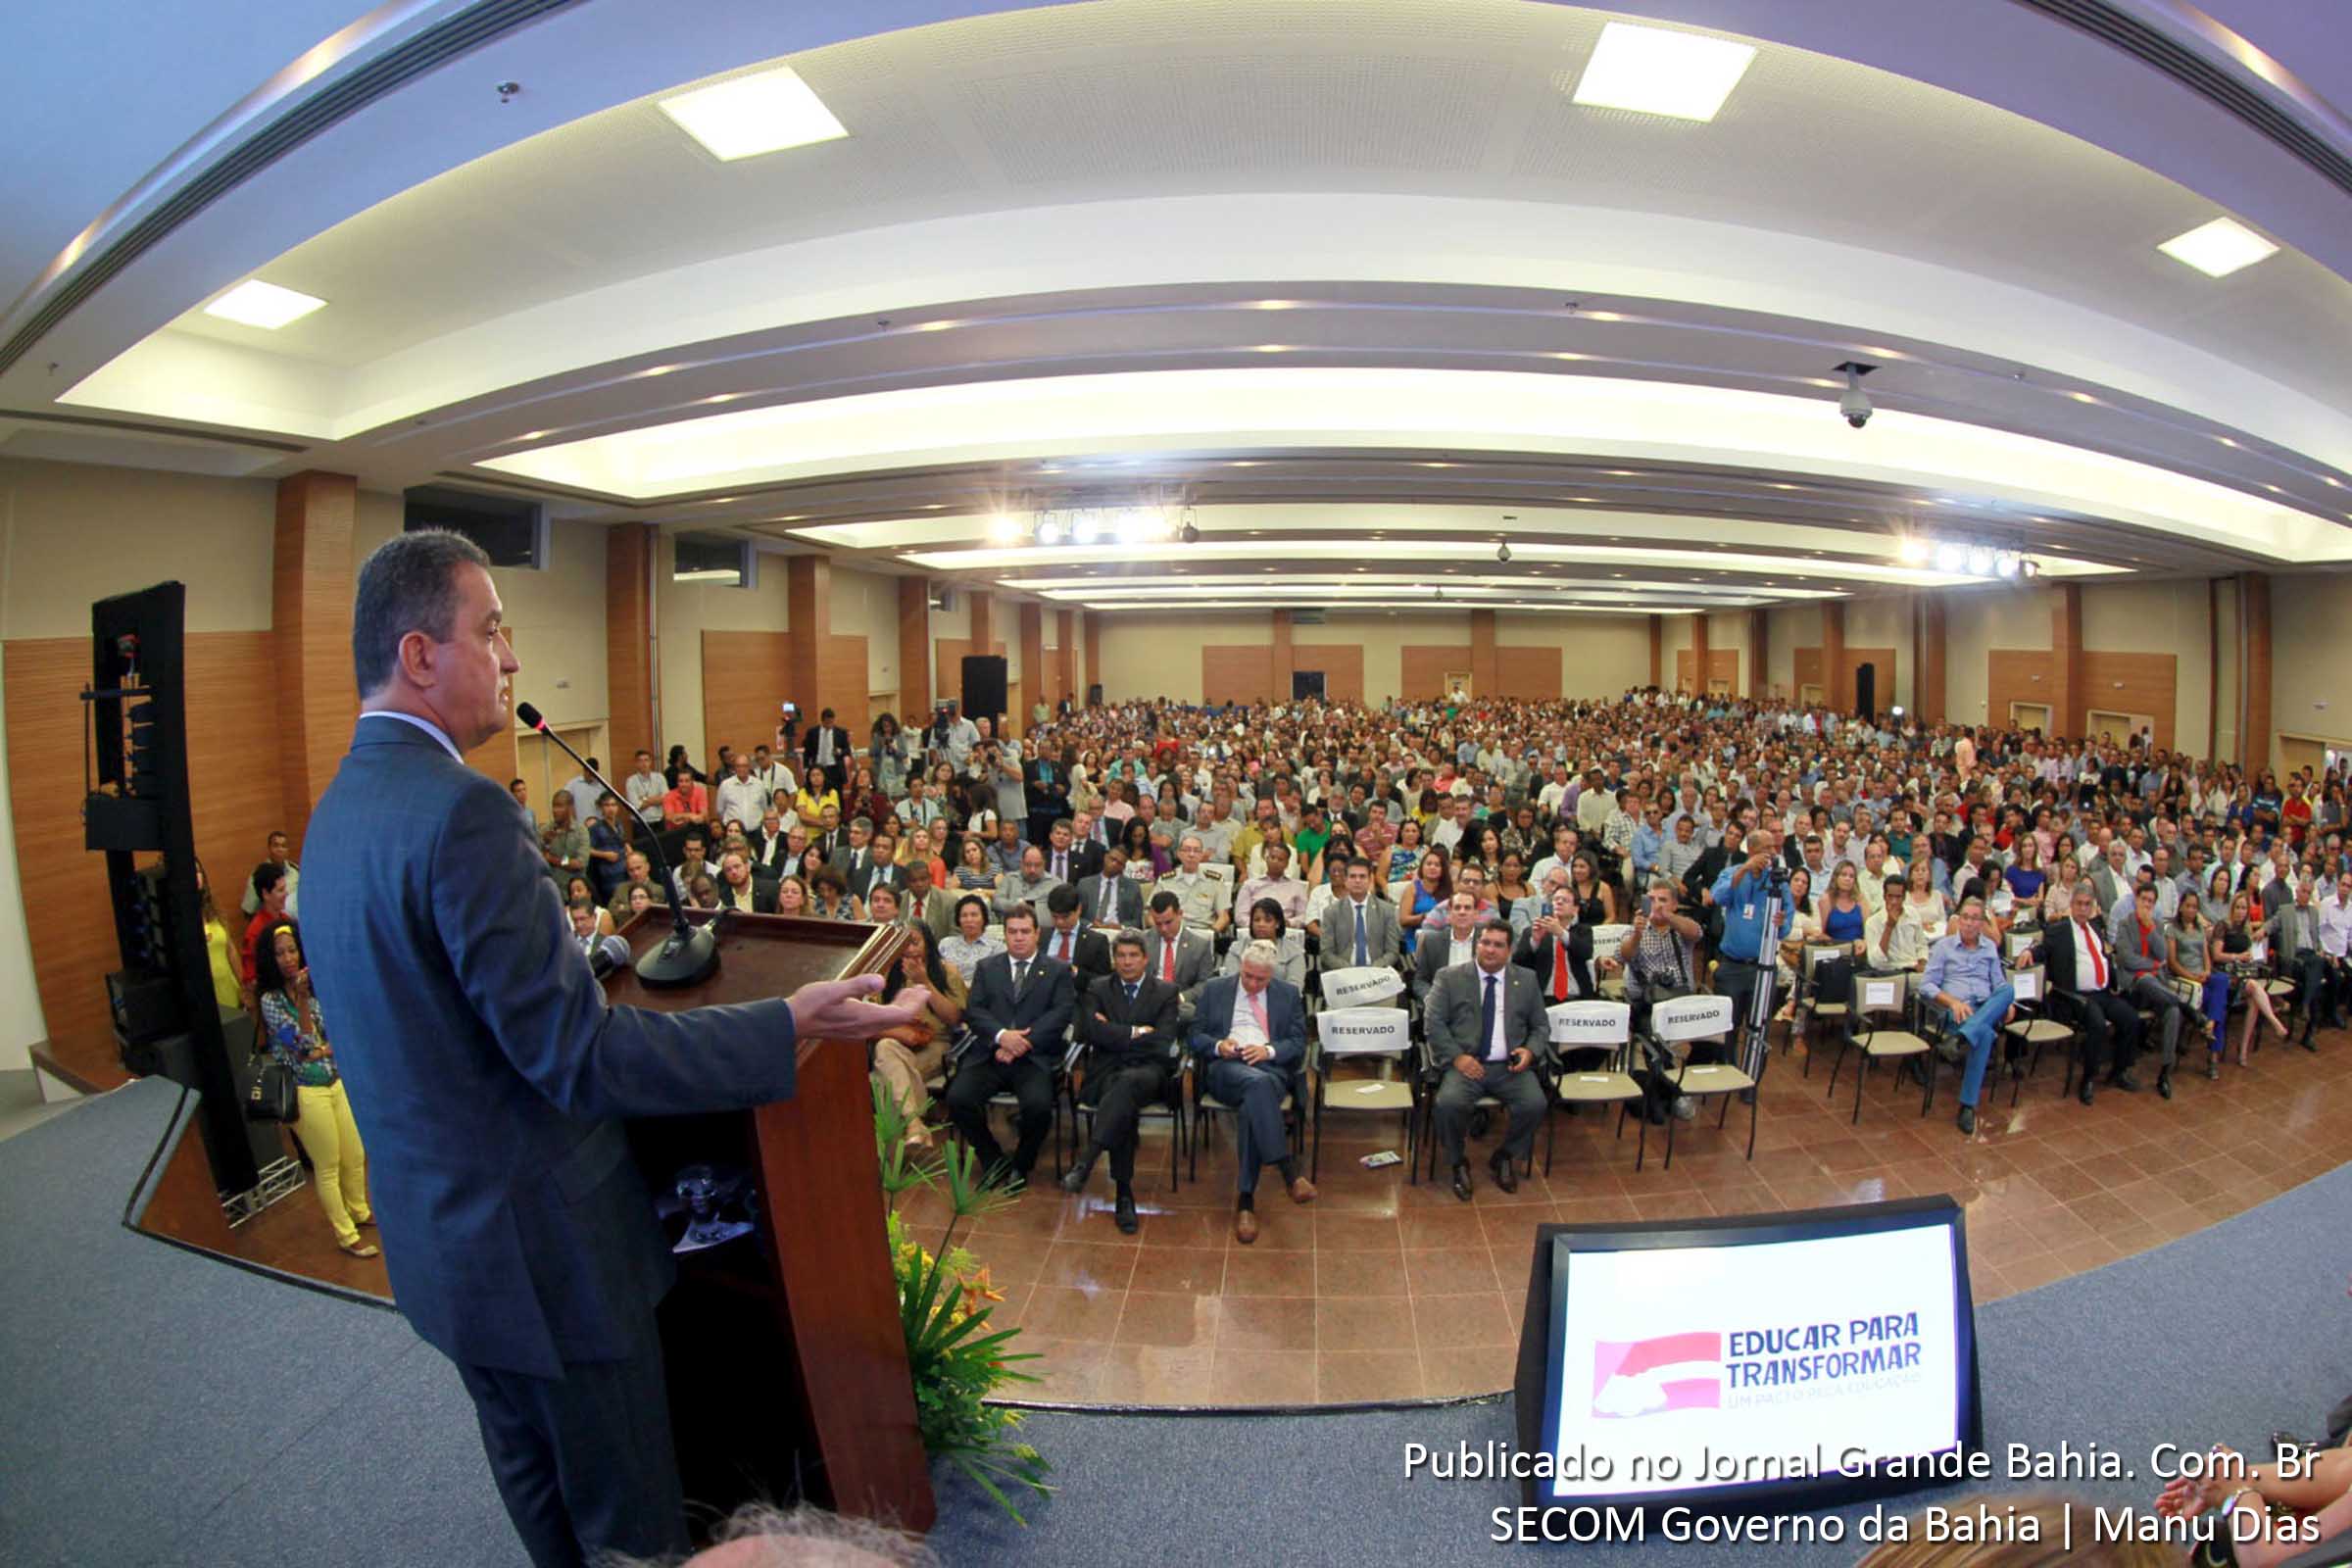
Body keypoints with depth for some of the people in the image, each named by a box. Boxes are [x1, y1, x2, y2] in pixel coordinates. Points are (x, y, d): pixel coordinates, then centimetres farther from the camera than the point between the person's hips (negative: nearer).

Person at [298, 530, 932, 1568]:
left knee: (530, 1471, 28)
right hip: (537, 1240, -9)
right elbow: (579, 1054, -29)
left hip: (434, 1233, 9)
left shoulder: (335, 811, 3)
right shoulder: (460, 811, -28)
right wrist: (792, 1025, -29)